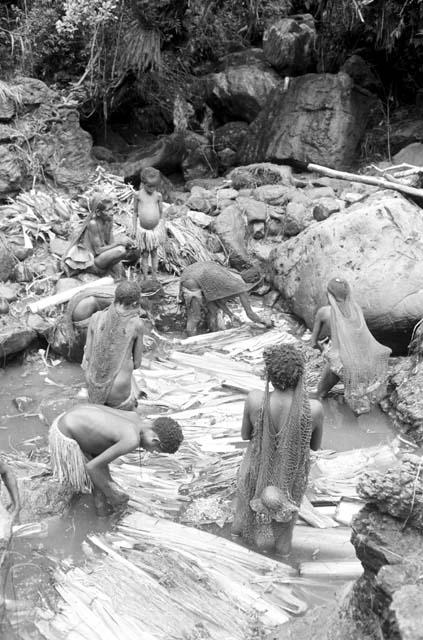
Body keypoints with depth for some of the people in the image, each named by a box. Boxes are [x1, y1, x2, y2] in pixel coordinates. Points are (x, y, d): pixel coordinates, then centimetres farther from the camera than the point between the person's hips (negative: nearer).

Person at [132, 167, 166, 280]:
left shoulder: (158, 195, -3)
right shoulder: (138, 195, -5)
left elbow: (161, 212, 4)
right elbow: (135, 212, 3)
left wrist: (163, 229, 4)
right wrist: (134, 228, 2)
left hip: (155, 228, 1)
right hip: (142, 229, -1)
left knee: (154, 253, 10)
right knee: (144, 254, 7)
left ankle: (154, 276, 20)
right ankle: (145, 277, 15)